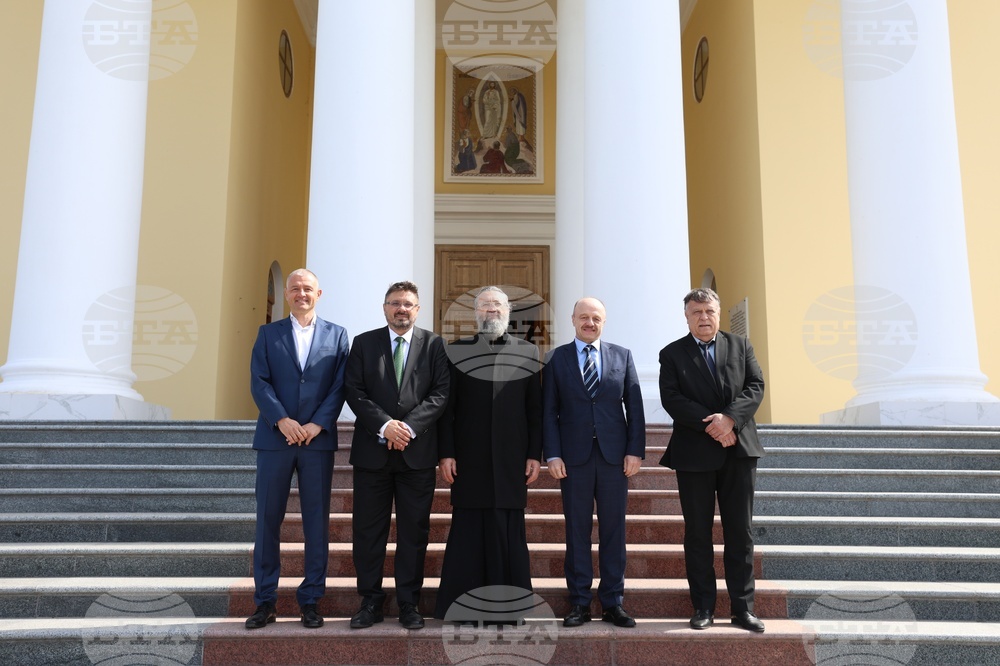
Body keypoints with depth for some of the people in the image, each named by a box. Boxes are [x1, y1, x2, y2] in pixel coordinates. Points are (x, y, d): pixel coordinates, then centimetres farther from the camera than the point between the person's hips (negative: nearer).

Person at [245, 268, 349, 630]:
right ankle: (265, 601, 13)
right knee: (268, 519, 3)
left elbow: (339, 386, 2)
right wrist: (282, 420, -13)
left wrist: (318, 424, -11)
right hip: (274, 438, 0)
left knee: (317, 522, 3)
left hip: (318, 439, 0)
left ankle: (310, 601, 13)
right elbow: (258, 382, 0)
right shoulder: (268, 333, 11)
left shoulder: (336, 335, 10)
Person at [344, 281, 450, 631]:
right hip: (372, 451, 1)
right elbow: (354, 391, -1)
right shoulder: (364, 343, 7)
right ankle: (371, 601, 18)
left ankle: (409, 604, 16)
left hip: (418, 451, 0)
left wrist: (409, 426, -15)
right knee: (368, 530, 6)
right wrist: (385, 425, -14)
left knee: (414, 532, 5)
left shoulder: (433, 345, 6)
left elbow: (440, 393, -2)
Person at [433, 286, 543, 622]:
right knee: (468, 531, 3)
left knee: (509, 532, 4)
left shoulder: (527, 352, 8)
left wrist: (534, 454, 0)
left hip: (511, 460, 1)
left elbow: (535, 408, 6)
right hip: (469, 459, -1)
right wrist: (445, 453, -4)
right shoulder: (457, 351, 6)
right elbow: (446, 407, 3)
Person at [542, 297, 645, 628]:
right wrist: (552, 455, -6)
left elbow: (635, 407, 6)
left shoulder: (622, 356, 9)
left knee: (613, 529, 6)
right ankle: (579, 603, 12)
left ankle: (613, 602, 15)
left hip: (614, 456, 1)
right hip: (574, 457, -1)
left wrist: (635, 451, -2)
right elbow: (549, 411, 3)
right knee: (577, 530, 4)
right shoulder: (556, 358, 6)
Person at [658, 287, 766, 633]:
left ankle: (743, 607, 12)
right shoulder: (672, 354, 4)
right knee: (698, 534, 5)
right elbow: (671, 399, -7)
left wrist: (730, 418, -16)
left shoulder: (740, 345, 11)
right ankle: (703, 608, 13)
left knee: (740, 532, 5)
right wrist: (710, 425, -16)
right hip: (694, 453, -1)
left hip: (739, 450, 2)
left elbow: (756, 386, 0)